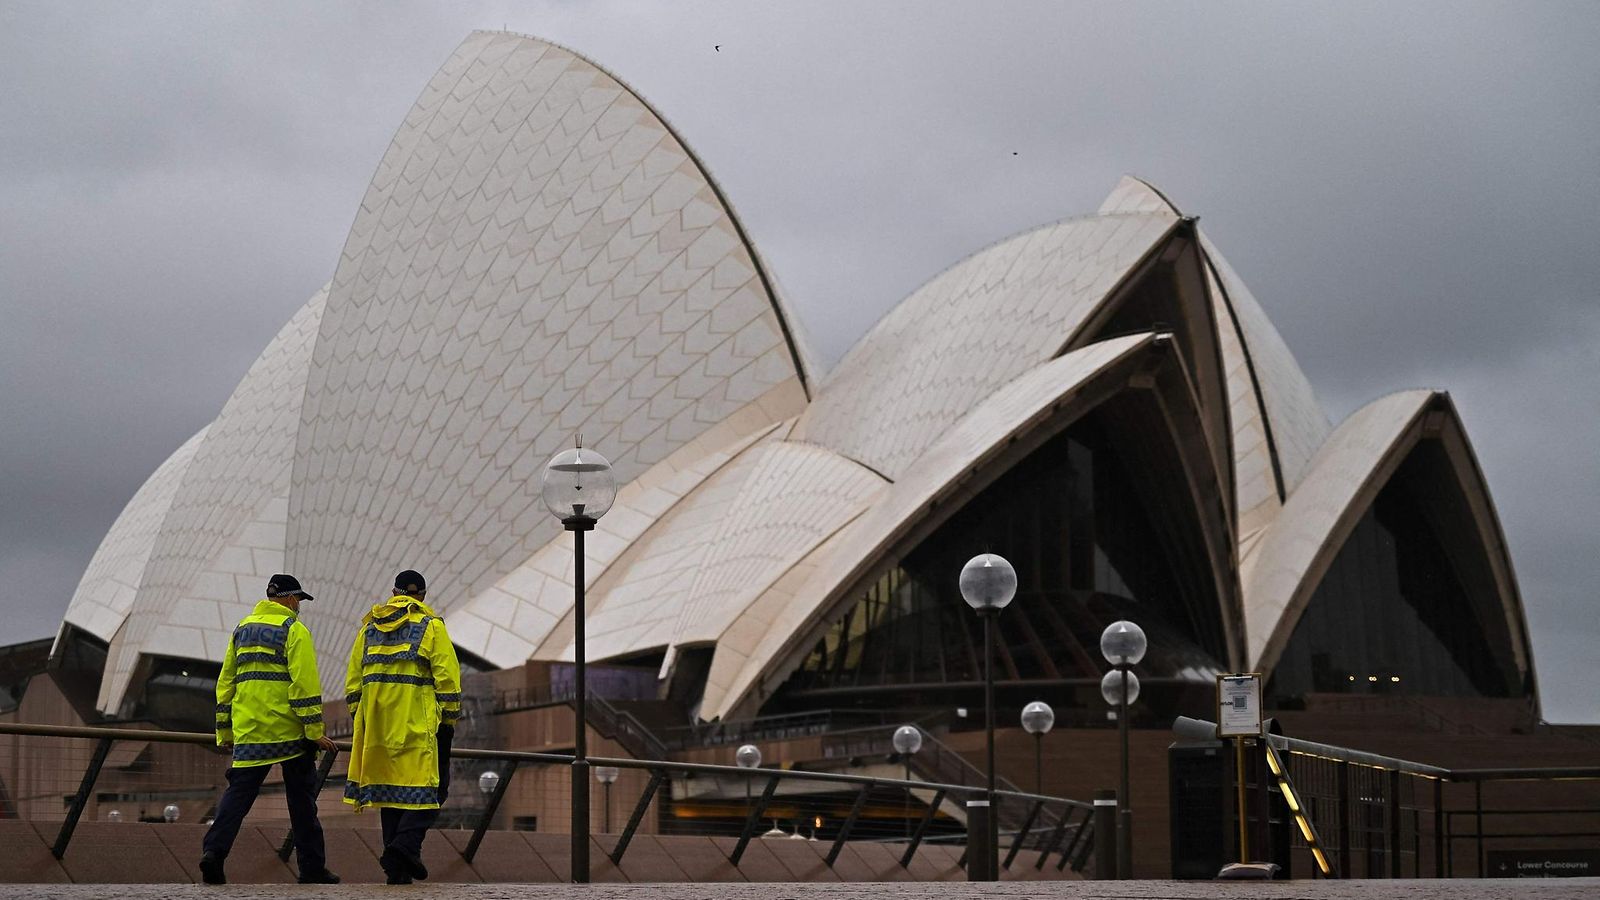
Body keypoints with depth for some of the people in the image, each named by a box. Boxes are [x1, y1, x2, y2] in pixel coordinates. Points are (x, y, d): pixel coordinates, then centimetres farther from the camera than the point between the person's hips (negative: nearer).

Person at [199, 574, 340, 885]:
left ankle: (214, 850, -17)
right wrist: (315, 730, -11)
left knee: (238, 792, 2)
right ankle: (312, 867, 9)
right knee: (301, 799, 5)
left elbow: (226, 682, 17)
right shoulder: (294, 630, -4)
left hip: (248, 731, 5)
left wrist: (224, 731, 20)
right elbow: (304, 682, -13)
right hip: (289, 731, -5)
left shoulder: (242, 629, 16)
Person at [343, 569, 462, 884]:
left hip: (378, 723, 5)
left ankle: (398, 870, 8)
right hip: (419, 722, -5)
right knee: (427, 786, -2)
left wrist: (358, 716, 22)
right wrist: (450, 718, 2)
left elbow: (353, 679, 16)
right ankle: (406, 844, -25)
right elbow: (447, 676, -4)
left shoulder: (370, 627, 16)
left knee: (391, 786, 10)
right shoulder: (431, 625, 1)